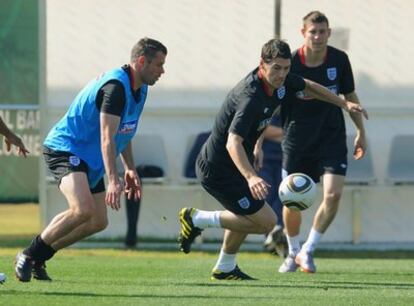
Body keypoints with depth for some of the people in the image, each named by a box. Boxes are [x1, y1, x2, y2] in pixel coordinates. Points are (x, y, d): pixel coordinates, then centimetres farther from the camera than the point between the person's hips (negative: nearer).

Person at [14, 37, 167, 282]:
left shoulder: (139, 89, 8)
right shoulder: (115, 86, -24)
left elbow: (123, 133, 23)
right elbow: (106, 137, -31)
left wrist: (130, 169, 16)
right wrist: (113, 180, -39)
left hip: (90, 160, 10)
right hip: (65, 149, -10)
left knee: (98, 222, 7)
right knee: (83, 209, -30)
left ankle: (39, 258, 17)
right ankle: (29, 256, -16)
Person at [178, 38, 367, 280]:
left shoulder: (281, 82, -4)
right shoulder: (251, 96, -32)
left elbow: (309, 86, 21)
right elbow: (233, 143, -43)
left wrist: (344, 103, 25)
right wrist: (251, 178, -57)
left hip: (238, 163, 10)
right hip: (218, 170, -10)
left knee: (247, 216, 27)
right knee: (266, 221, -9)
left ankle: (225, 268, 45)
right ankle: (198, 219, 0)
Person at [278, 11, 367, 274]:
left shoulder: (339, 60, -7)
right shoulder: (290, 65, -14)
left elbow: (350, 96, 9)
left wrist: (361, 132, 12)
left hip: (332, 138, 1)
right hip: (297, 141, -1)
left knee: (333, 193, -16)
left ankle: (308, 251, -1)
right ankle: (293, 252, 29)